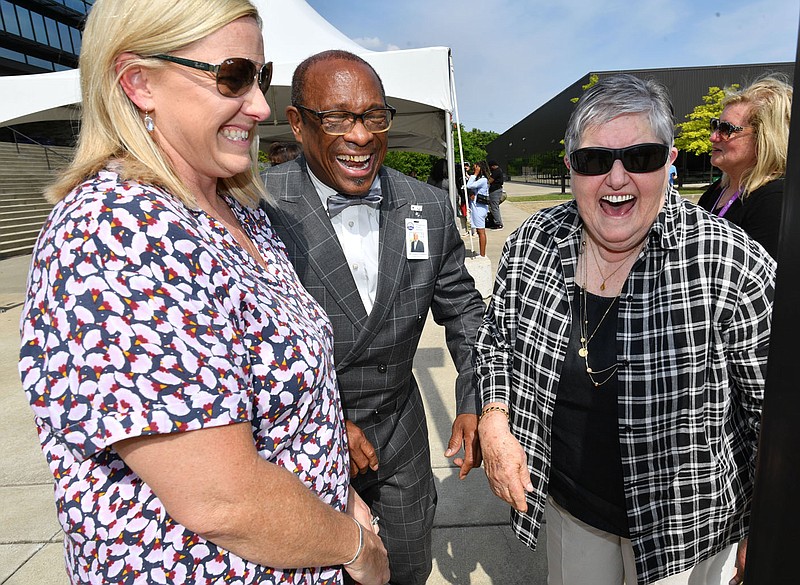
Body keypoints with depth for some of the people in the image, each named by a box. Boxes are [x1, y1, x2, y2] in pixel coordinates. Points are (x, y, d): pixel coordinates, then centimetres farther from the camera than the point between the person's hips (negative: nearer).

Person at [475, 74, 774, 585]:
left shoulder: (731, 263, -21)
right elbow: (496, 338, 0)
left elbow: (771, 404, -11)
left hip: (686, 522, -2)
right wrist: (494, 422, -14)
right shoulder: (533, 242, -12)